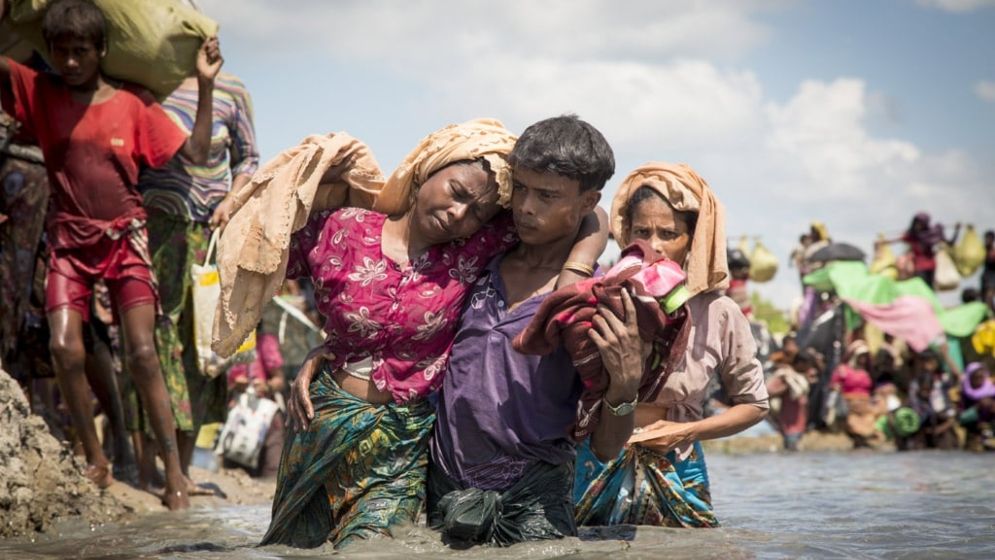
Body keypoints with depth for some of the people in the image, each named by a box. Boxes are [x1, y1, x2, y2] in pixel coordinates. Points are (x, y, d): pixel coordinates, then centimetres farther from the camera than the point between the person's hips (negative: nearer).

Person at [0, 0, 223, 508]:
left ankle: (174, 472, -5)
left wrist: (205, 85, -6)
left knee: (141, 352, -11)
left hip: (125, 238, -1)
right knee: (65, 349, -16)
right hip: (70, 242, 1)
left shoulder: (133, 104, 1)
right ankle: (96, 462, 2)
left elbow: (195, 154, 0)